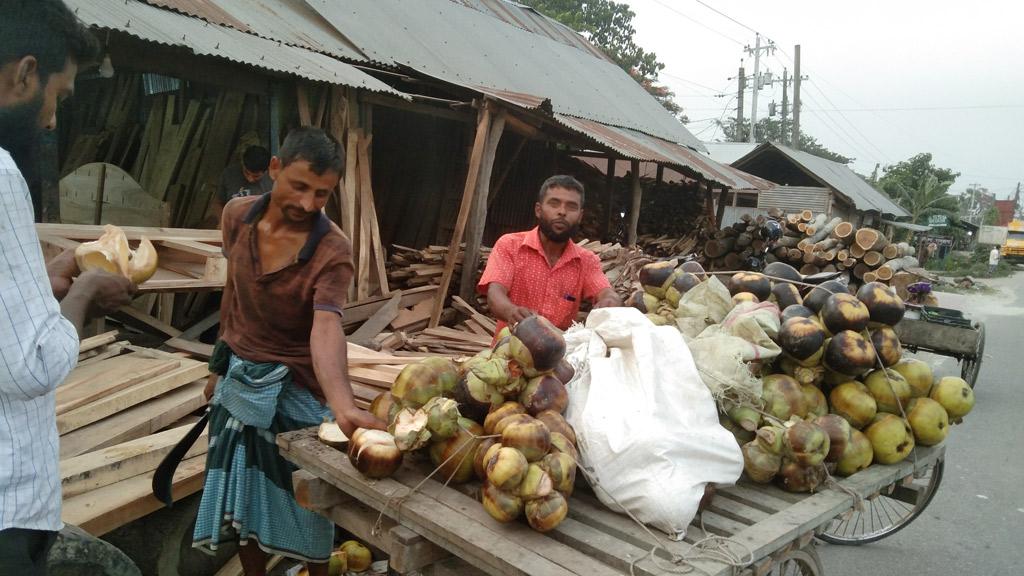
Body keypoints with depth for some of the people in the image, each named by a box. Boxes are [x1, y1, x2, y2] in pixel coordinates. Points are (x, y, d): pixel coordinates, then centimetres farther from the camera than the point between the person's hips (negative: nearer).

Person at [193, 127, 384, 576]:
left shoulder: (333, 250, -24)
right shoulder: (237, 215, -8)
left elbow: (326, 326, -39)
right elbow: (233, 290, 6)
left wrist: (342, 405, -56)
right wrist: (222, 362, 15)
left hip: (295, 387, -4)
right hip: (239, 378, 5)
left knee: (303, 501, 9)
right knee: (243, 497, 17)